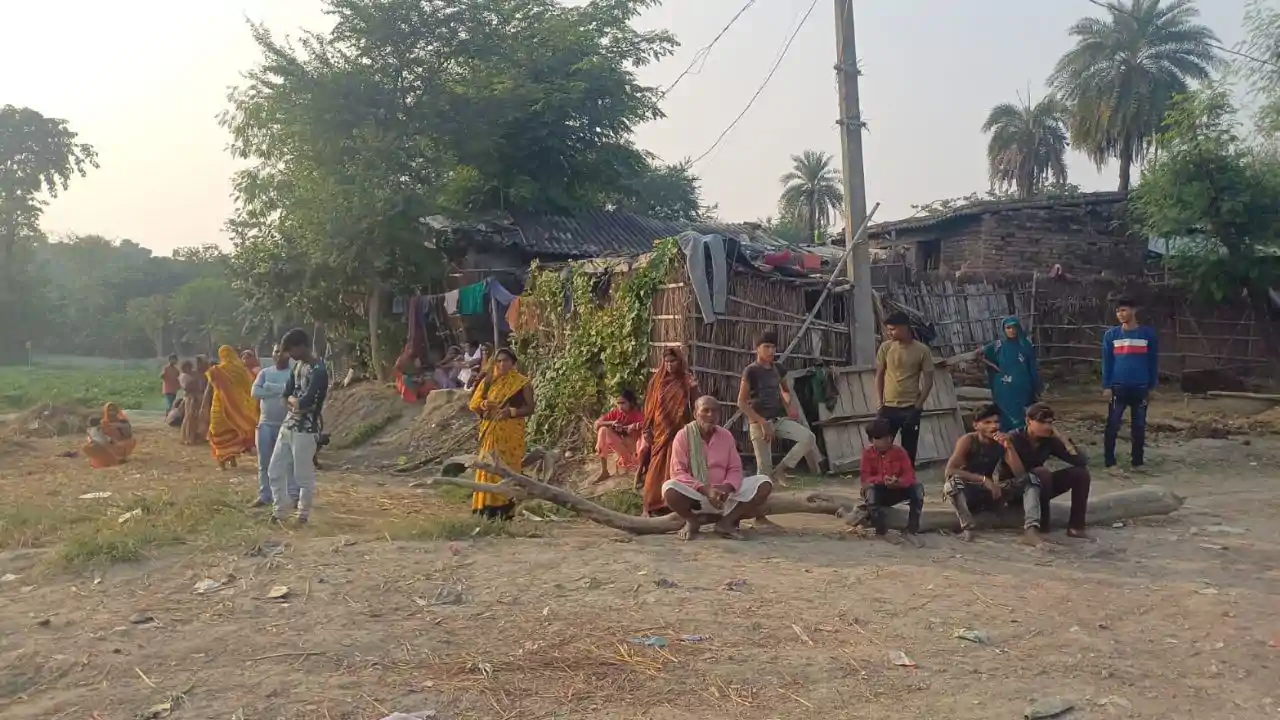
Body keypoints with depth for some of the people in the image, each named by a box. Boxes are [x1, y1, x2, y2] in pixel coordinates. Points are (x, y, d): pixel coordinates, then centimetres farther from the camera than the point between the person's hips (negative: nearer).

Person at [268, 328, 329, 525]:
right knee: (275, 470, 12)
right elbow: (286, 397, 10)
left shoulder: (319, 371, -19)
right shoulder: (297, 366, 10)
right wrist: (296, 402, -9)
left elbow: (304, 402, -23)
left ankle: (303, 515, 16)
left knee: (303, 475, 2)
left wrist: (293, 400, -5)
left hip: (306, 430, -9)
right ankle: (280, 510, 25)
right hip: (288, 426, 9)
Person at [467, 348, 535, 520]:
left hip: (511, 434, -3)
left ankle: (505, 509, -1)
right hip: (491, 432, 3)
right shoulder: (488, 381, 10)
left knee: (507, 468, -5)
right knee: (489, 467, 0)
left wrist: (511, 412, -18)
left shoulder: (522, 383, -1)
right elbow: (474, 404, 11)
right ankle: (488, 508, 4)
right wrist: (484, 404, -12)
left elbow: (530, 408, -2)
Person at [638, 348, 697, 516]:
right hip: (660, 431, 1)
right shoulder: (657, 381, 5)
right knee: (656, 469, 2)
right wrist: (646, 430, 2)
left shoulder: (688, 382, 1)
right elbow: (649, 407, 6)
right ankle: (654, 505, 8)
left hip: (680, 432, -1)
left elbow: (695, 408, 0)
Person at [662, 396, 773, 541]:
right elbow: (677, 473, -14)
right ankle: (693, 521, -7)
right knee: (669, 489, -37)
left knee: (764, 483, -13)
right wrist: (705, 490, -26)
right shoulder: (683, 436, -8)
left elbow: (735, 469, 3)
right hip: (695, 494, -4)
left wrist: (726, 487, -20)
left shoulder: (726, 436, 4)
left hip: (723, 493, 4)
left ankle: (726, 521, -15)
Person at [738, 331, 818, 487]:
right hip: (759, 423, -6)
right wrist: (762, 422, -19)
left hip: (779, 419, 6)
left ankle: (781, 469, 0)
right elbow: (741, 402, -14)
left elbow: (784, 391, 29)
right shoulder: (751, 371, -9)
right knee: (764, 469, -7)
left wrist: (788, 409, 8)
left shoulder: (776, 369, 10)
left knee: (809, 438, -14)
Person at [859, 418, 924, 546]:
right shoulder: (868, 453, -11)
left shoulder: (900, 452, -8)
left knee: (918, 488, -26)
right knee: (870, 490, -37)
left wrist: (898, 482, -39)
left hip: (897, 491, 2)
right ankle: (882, 532, -22)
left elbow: (909, 475, -16)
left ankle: (911, 531, -19)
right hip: (879, 492, -2)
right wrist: (882, 479, -38)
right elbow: (865, 479, -18)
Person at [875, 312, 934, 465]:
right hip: (888, 407, 1)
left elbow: (928, 381, -2)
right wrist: (880, 403, -1)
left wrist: (918, 406, -9)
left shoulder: (922, 350, -4)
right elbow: (879, 376, 6)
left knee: (909, 451, 5)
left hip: (911, 408, -1)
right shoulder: (886, 347, 1)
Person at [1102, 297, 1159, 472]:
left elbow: (1153, 362, 7)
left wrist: (1151, 386, 5)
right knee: (1112, 426, -2)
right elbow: (1107, 362, 3)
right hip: (1118, 387, -1)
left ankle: (1137, 461, 18)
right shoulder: (1111, 335, 1)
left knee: (1139, 427, 7)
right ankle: (1109, 462, 5)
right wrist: (1106, 386, -3)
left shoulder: (1148, 334, 2)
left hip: (1140, 388, 1)